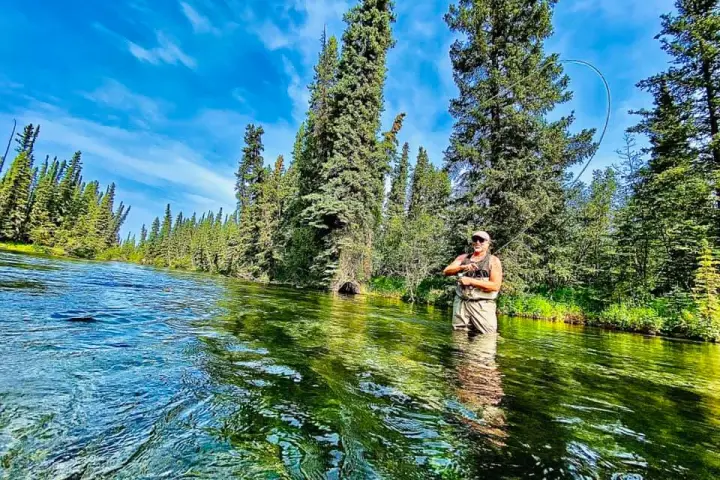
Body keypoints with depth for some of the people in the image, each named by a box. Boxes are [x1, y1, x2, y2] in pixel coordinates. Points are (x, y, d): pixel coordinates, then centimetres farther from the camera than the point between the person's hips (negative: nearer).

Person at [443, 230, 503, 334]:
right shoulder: (463, 258, 14)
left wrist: (471, 281, -13)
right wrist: (463, 267, -16)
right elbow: (446, 271, 1)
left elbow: (496, 286, -10)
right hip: (461, 303, 4)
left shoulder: (493, 261, 2)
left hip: (483, 305, -3)